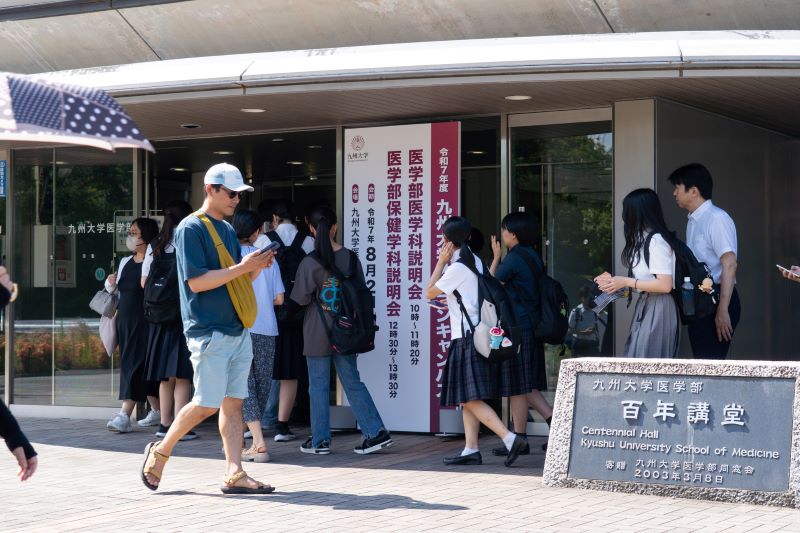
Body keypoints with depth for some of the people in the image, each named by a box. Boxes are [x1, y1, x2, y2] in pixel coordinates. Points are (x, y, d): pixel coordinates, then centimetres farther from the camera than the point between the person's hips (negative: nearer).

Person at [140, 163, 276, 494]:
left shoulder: (227, 230, 17)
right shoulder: (191, 229, -8)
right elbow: (196, 281, -17)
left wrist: (257, 267, 1)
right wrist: (242, 267, -18)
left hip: (237, 330, 8)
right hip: (209, 332, -8)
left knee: (233, 403, 4)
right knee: (207, 404, -6)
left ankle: (234, 475, 4)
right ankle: (160, 451, 13)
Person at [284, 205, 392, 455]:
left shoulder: (310, 263, -13)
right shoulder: (351, 258, 0)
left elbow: (300, 299, -9)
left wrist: (285, 315, 11)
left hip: (318, 333, -4)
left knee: (318, 385, 6)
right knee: (353, 382, 10)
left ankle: (320, 440, 11)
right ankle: (376, 432, 4)